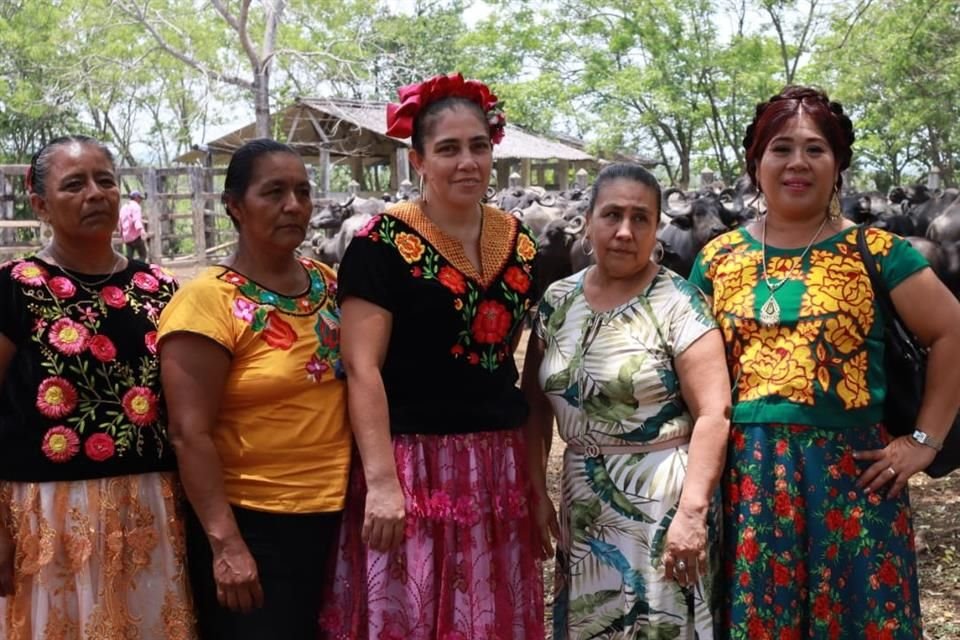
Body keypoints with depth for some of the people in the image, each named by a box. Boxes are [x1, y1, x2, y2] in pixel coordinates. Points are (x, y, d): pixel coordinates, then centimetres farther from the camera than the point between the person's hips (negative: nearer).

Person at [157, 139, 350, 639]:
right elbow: (191, 435, -16)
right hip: (253, 526, -6)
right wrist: (225, 544, -20)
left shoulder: (330, 284, 6)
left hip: (337, 517, 6)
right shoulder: (207, 301, -13)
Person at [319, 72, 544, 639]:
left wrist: (534, 467, 13)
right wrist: (381, 481, -22)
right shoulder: (384, 243, -10)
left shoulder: (518, 241, 8)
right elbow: (363, 368, -15)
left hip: (500, 464, 6)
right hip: (414, 464, -5)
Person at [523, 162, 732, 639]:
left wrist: (692, 510, -23)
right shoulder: (557, 302, 4)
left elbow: (714, 414, -16)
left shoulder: (677, 303, -10)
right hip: (583, 503, 5)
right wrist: (536, 491, 4)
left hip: (660, 502, -5)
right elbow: (536, 404, 10)